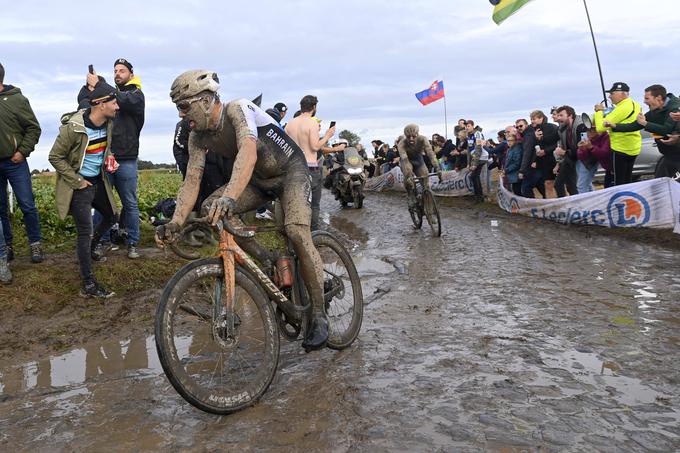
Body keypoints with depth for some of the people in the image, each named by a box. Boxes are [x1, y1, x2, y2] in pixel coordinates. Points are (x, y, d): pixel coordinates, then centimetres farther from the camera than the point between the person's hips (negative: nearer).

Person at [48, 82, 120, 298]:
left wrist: (109, 159, 3)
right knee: (85, 231, -8)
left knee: (111, 216, 21)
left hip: (98, 181, 8)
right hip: (80, 185, -8)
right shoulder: (73, 127, -23)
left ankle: (88, 250, 45)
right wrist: (77, 181, -15)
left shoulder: (108, 123, -3)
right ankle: (89, 285, -2)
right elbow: (55, 157, -15)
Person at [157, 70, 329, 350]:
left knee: (297, 233, -29)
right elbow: (191, 181, -9)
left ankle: (318, 316, -15)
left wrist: (229, 196, -61)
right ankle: (268, 262, 0)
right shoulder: (198, 137, -7)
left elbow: (248, 152, -46)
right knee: (210, 209, -12)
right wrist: (175, 224, -23)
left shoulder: (238, 109, -28)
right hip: (259, 179, 7)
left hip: (291, 170, -7)